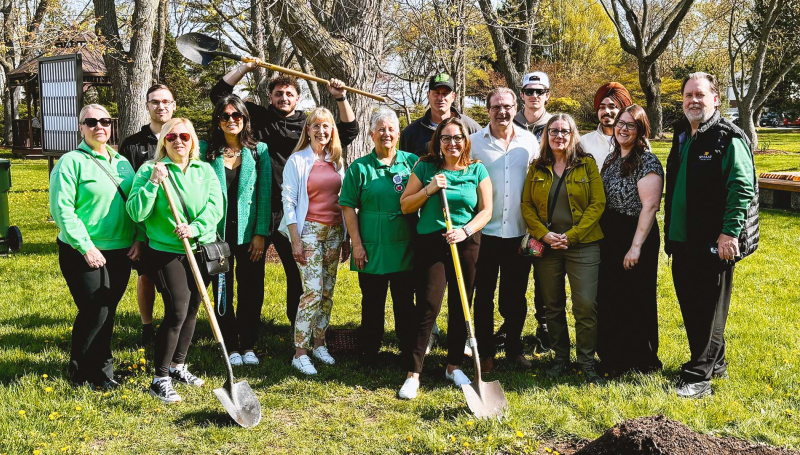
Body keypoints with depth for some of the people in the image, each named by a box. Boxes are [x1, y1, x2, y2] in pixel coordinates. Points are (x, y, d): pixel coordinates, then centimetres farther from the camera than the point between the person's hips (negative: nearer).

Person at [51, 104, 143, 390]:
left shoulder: (122, 162, 12)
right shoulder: (71, 162, -8)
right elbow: (61, 209, -14)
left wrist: (139, 239, 1)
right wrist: (86, 247, -18)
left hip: (120, 252, 6)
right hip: (84, 254, -5)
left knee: (108, 312, 11)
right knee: (94, 312, -7)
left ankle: (101, 367, 24)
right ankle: (80, 371, 12)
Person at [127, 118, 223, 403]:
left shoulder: (205, 171, 7)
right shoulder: (150, 170, -4)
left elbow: (215, 207, -5)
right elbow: (136, 213, -12)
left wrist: (195, 227, -20)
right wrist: (153, 182, -21)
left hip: (202, 249, 5)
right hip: (166, 253, -5)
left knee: (191, 310, 12)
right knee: (177, 312, -12)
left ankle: (178, 366, 30)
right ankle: (160, 380, -3)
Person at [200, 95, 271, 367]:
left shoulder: (259, 151, 2)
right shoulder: (206, 150, 2)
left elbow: (264, 194, -2)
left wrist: (260, 233, -8)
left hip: (249, 232, 0)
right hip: (218, 232, 0)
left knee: (251, 290, 6)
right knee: (222, 290, 7)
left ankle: (248, 346, 19)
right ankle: (231, 347, 18)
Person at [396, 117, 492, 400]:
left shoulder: (477, 171, 4)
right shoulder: (425, 168, 2)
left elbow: (486, 210, 2)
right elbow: (405, 206, 2)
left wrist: (465, 231, -15)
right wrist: (429, 190, -13)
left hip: (466, 245, 2)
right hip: (430, 244, -2)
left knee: (461, 308, 9)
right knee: (428, 308, -7)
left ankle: (454, 366, 25)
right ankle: (413, 374, -2)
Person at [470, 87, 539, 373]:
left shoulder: (529, 141, 5)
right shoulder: (474, 142, -2)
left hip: (520, 232, 2)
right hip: (485, 232, -2)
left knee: (516, 295, 12)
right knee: (484, 296, 6)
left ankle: (514, 348, 27)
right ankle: (485, 352, 18)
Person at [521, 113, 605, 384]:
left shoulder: (587, 164, 2)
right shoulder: (537, 168, 9)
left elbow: (598, 203, -4)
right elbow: (526, 204, 6)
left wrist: (572, 235, -12)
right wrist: (543, 234, -10)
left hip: (582, 245, -3)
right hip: (546, 247, 3)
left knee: (586, 305, -8)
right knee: (553, 306, 9)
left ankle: (587, 361, 5)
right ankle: (560, 358, 22)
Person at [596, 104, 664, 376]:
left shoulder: (647, 162, -13)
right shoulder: (612, 158, 13)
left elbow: (650, 206, -19)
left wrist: (636, 246, -23)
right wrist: (601, 236, 12)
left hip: (635, 237, -8)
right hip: (609, 237, 8)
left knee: (634, 300, 1)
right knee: (609, 298, 14)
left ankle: (641, 362, 16)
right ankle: (613, 357, 28)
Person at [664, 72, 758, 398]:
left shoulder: (729, 139, -11)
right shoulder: (682, 137, 15)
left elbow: (742, 188, -18)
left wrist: (730, 233, -23)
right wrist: (669, 232, 19)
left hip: (713, 244, -8)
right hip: (682, 241, 8)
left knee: (709, 310, 0)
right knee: (689, 306, 15)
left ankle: (698, 377, 7)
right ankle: (714, 363, 31)